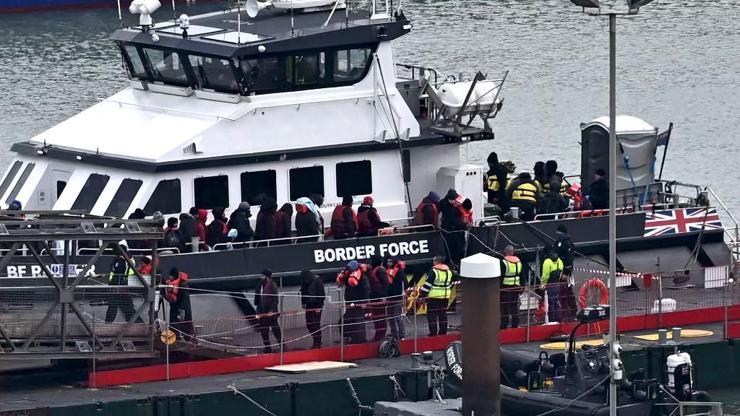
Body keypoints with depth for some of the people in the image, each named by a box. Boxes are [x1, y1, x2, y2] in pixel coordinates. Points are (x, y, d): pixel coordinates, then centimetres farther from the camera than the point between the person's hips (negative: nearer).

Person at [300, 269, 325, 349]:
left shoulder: (317, 281, -15)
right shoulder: (305, 282, 3)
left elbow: (322, 295, -14)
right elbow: (303, 292, 17)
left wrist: (319, 306, -15)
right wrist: (303, 303, 9)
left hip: (316, 306, -6)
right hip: (309, 306, 6)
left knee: (316, 324, -7)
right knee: (309, 324, 5)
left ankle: (317, 343, 0)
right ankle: (316, 341, 16)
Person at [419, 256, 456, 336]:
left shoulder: (433, 272, -13)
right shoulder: (449, 272, 9)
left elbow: (427, 285, -15)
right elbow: (450, 284, 18)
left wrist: (422, 295, -10)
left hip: (434, 297, -7)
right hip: (445, 297, 7)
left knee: (432, 315, -1)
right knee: (443, 314, 15)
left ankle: (433, 332, -4)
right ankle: (443, 332, 20)